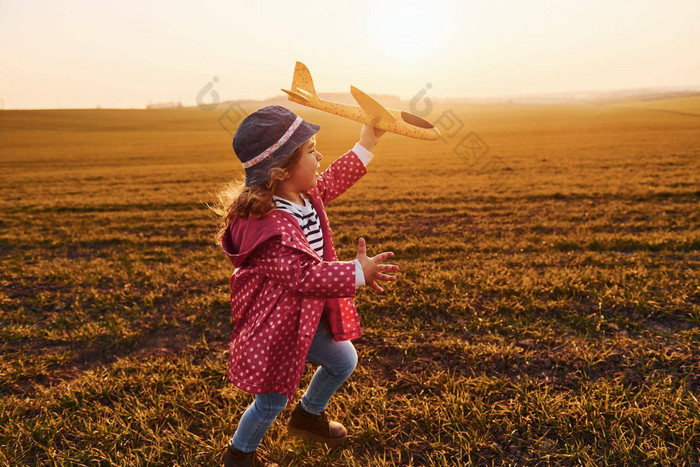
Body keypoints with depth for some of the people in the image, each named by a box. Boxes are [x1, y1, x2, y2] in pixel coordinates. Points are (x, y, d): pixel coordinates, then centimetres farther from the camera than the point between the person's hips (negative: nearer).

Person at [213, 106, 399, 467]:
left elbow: (331, 181, 15)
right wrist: (357, 273, -39)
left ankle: (308, 416, 49)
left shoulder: (304, 195, -4)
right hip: (275, 326, -9)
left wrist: (366, 145, 17)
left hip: (307, 315, 9)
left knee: (344, 361, 23)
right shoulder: (269, 228, -33)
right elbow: (306, 275, -36)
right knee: (272, 400, 9)